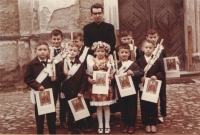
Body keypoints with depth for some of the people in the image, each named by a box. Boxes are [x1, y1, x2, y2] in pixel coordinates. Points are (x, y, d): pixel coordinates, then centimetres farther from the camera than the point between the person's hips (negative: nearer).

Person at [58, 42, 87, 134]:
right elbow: (59, 78, -4)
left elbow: (84, 79, -3)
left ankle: (80, 129, 23)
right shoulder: (62, 64, 0)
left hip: (78, 93, 0)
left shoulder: (81, 64, 1)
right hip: (67, 93, 0)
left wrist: (81, 91, -11)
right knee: (69, 112, 10)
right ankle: (71, 130, 23)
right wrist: (64, 74, -24)